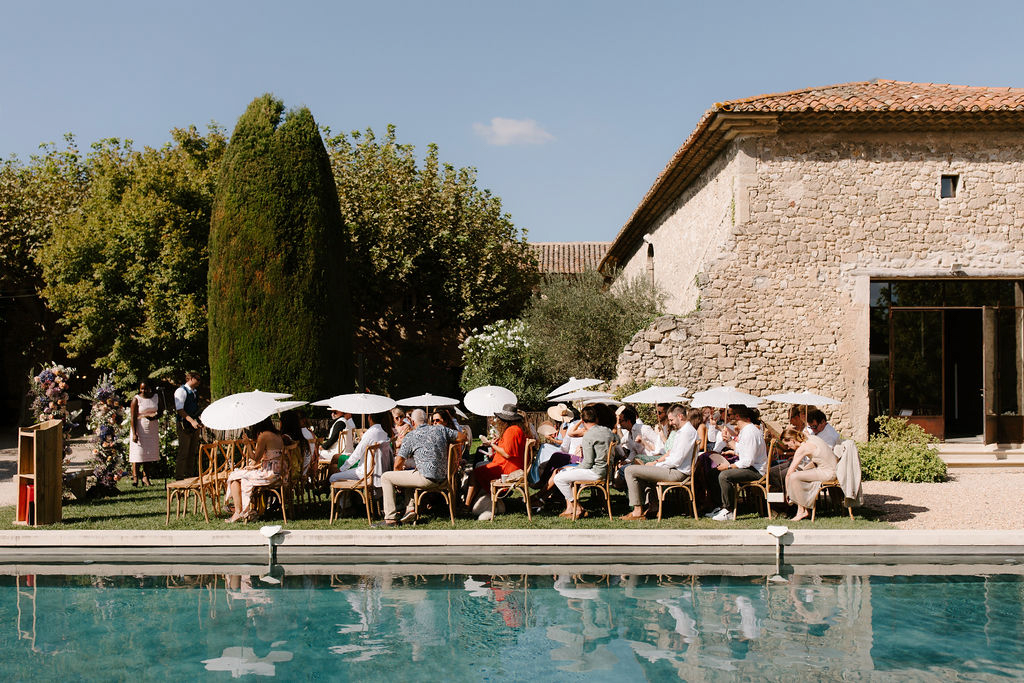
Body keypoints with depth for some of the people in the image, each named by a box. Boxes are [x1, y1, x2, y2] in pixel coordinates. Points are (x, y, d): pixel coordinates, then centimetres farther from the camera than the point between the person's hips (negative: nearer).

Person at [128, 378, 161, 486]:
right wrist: (134, 433, -17)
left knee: (150, 452, 1)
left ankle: (145, 477, 6)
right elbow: (133, 417, -10)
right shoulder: (136, 399, -7)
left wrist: (156, 416, -7)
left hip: (153, 428, 4)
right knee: (138, 452, -7)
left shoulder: (156, 397, 5)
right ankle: (135, 477, -1)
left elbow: (161, 409, 17)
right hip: (140, 428, -4)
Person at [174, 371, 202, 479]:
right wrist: (191, 421, -26)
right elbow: (179, 410, -18)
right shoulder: (181, 391, -10)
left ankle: (190, 475, 18)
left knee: (193, 452, 11)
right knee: (183, 452, -7)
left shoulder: (193, 392, 17)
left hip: (194, 424, 8)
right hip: (185, 425, -8)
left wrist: (197, 421, 16)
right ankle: (179, 476, -1)